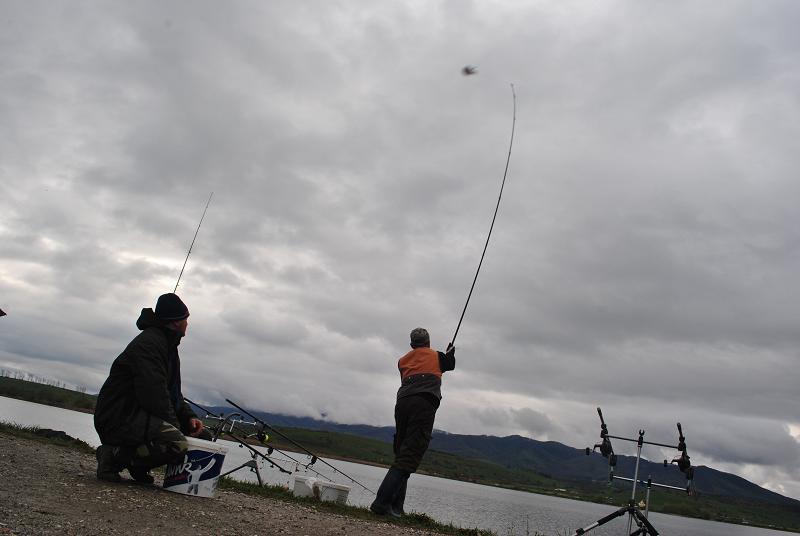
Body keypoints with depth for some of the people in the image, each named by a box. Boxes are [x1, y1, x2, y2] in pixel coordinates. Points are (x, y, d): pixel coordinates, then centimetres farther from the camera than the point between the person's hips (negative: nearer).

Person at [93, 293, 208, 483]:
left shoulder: (168, 346, 20)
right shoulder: (148, 343, -14)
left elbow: (174, 394, 21)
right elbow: (154, 396, -25)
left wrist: (189, 417, 4)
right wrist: (174, 424, -18)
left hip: (139, 417, 11)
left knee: (203, 435, 7)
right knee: (178, 444, -32)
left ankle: (138, 465, 6)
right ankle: (114, 456, -14)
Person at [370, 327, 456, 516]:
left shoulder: (403, 360, 23)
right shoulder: (436, 356, 16)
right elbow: (450, 365, 33)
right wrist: (450, 352, 55)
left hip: (402, 402, 5)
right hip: (424, 403, -5)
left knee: (401, 453, 12)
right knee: (409, 456, -10)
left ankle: (395, 506, 7)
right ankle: (382, 501, -21)